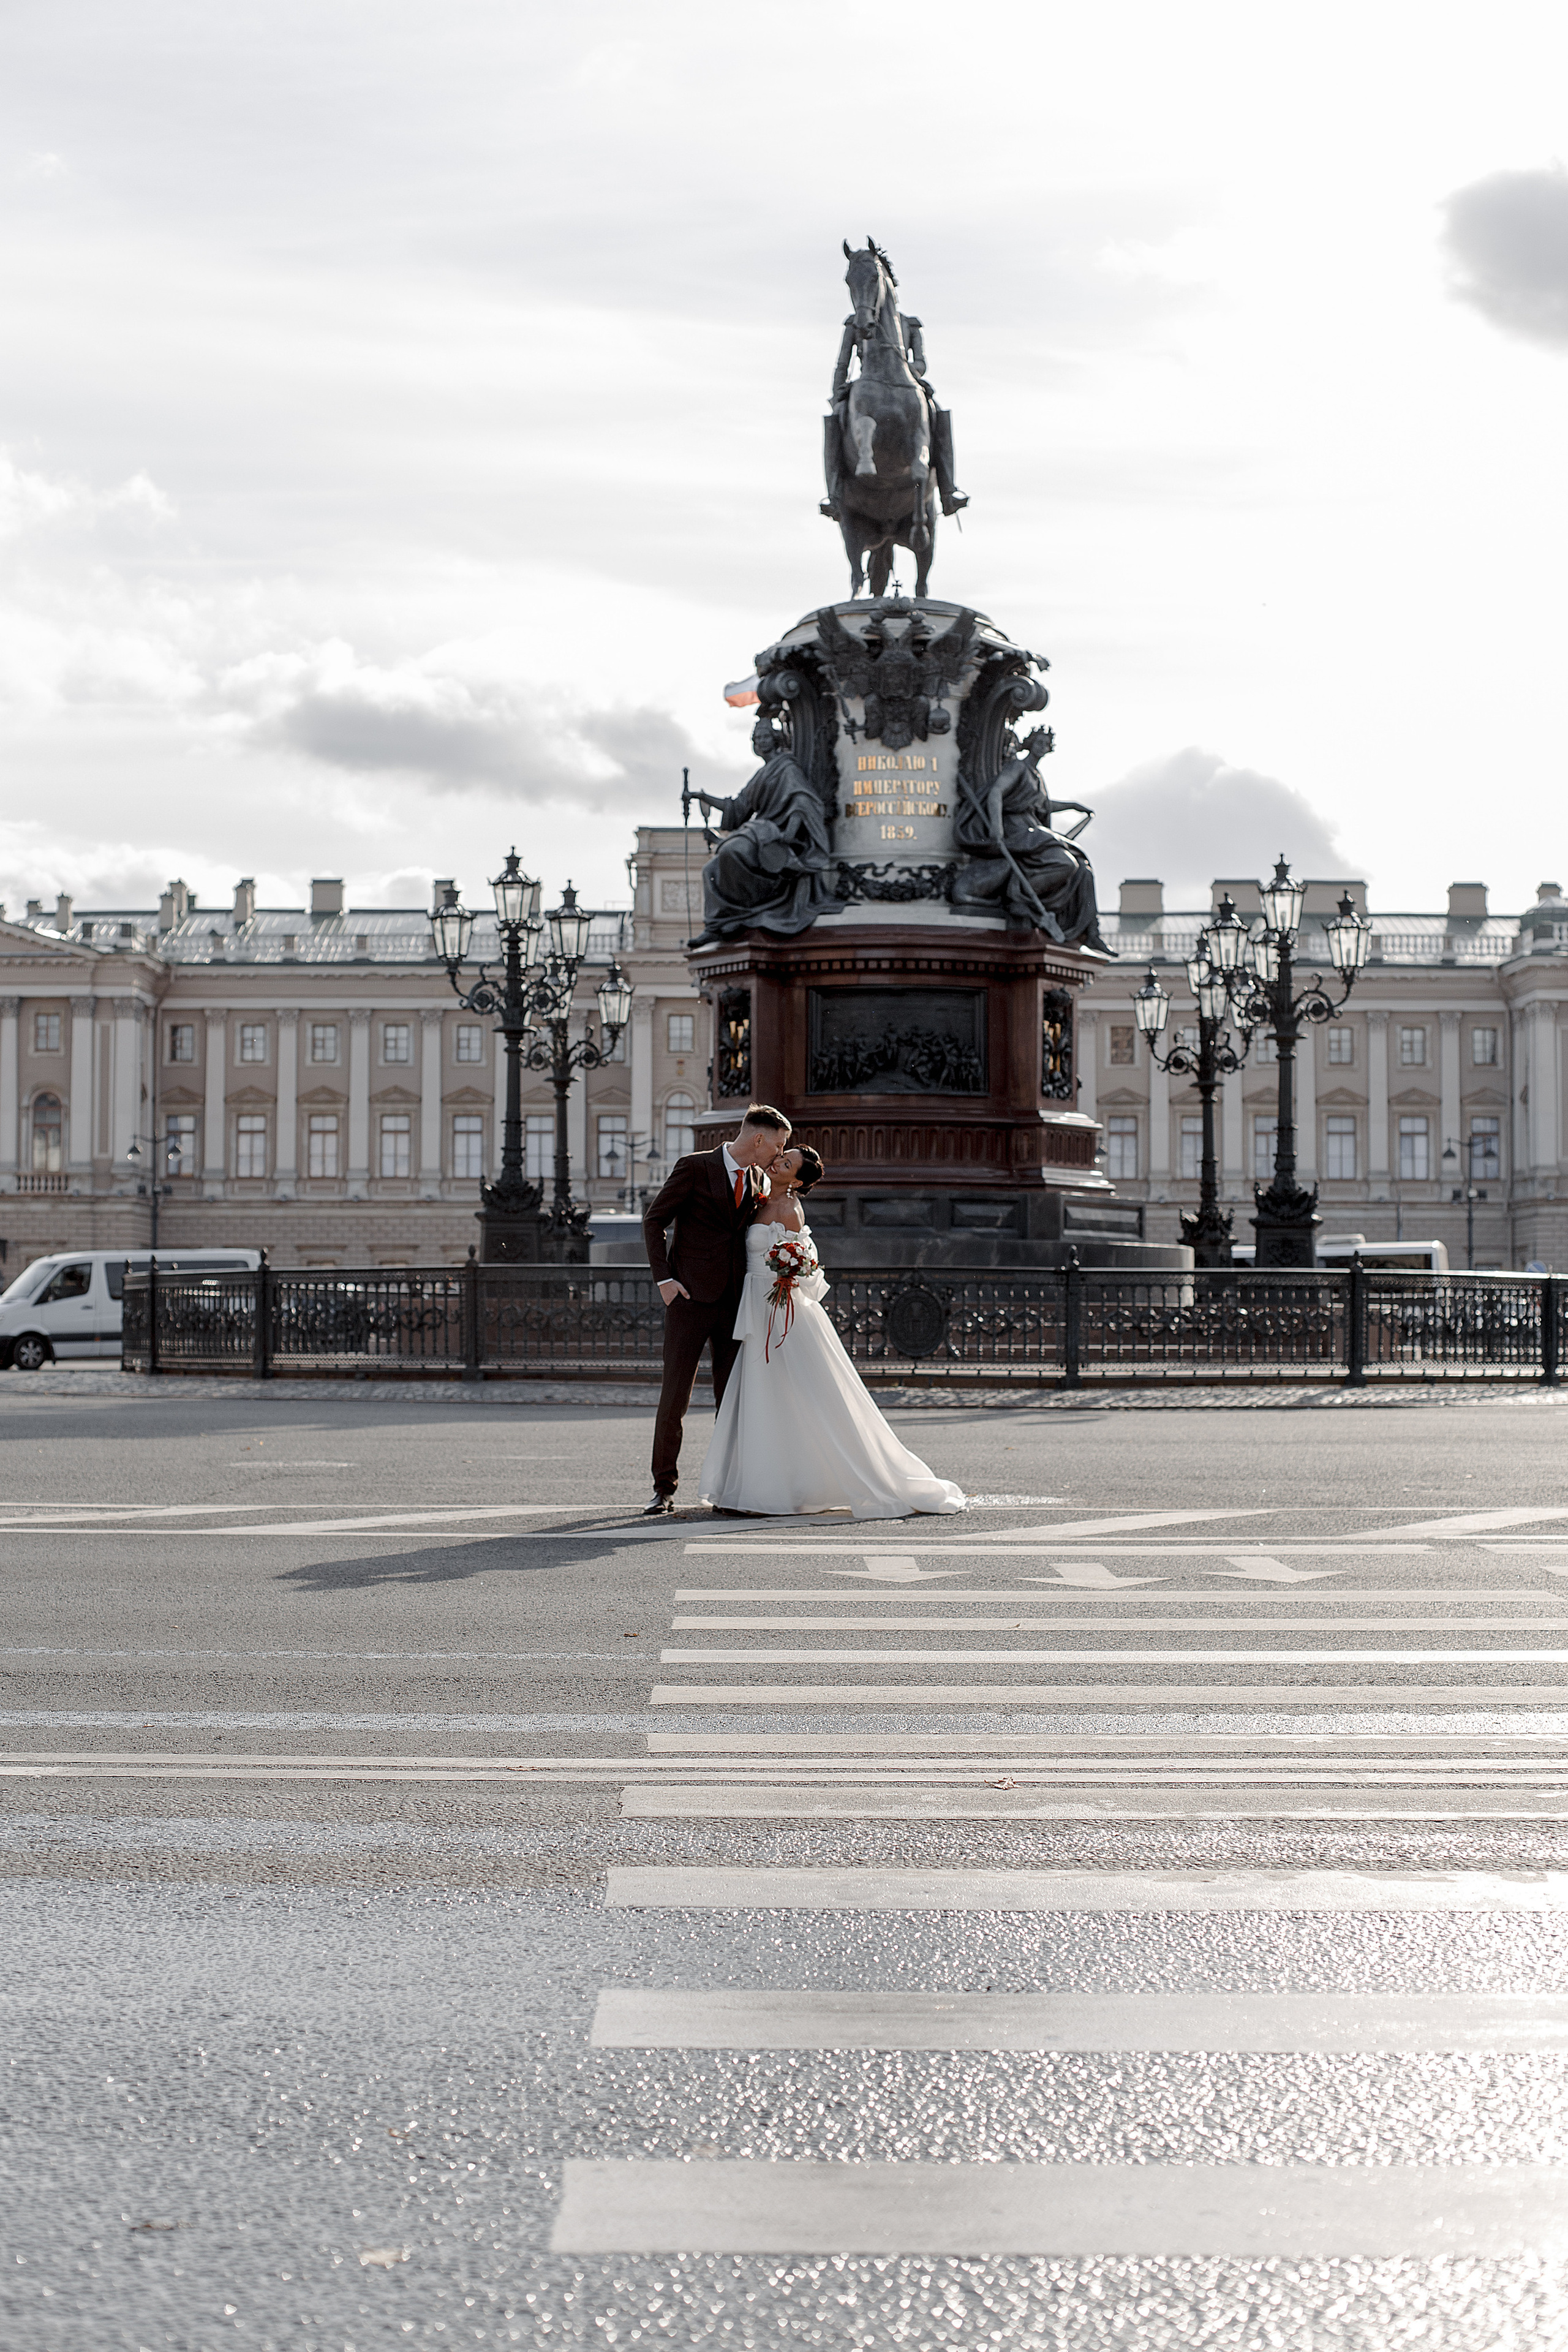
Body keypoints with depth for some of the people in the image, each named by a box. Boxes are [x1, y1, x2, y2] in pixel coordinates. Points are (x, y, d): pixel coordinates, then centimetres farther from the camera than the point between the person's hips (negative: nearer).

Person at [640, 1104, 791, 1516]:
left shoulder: (760, 1181, 12)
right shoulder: (695, 1168, -4)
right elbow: (654, 1220, -3)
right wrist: (663, 1278, -12)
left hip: (734, 1302, 5)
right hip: (690, 1297, -5)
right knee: (674, 1397, -5)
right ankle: (664, 1489, 2)